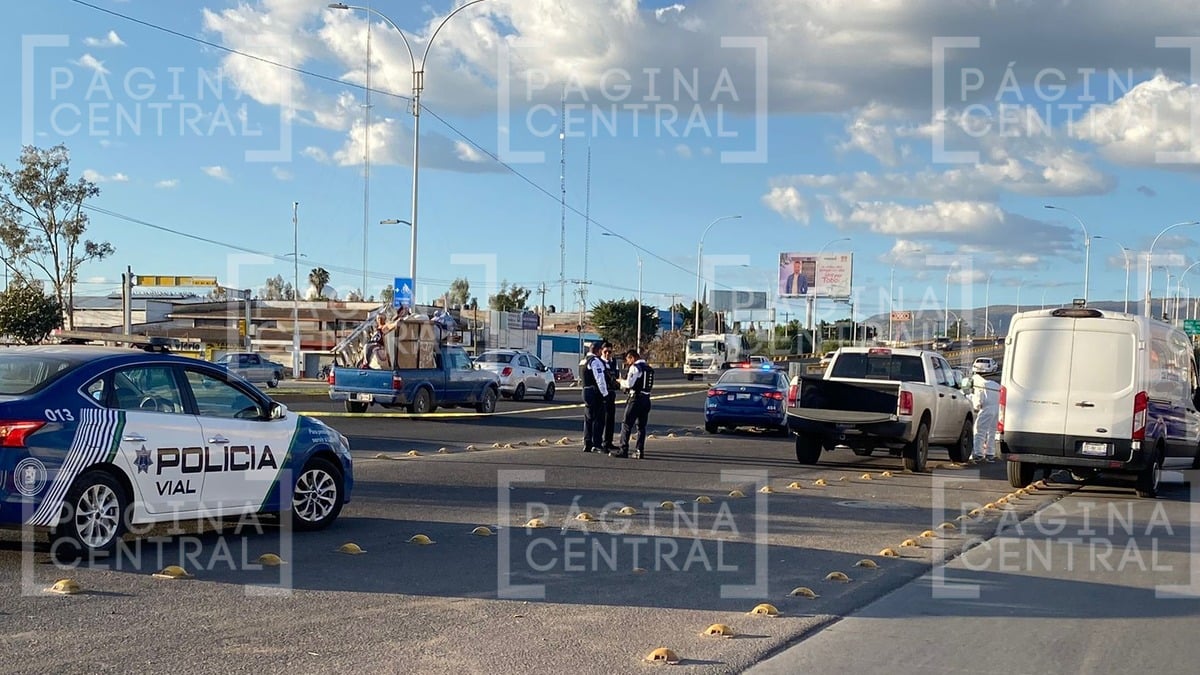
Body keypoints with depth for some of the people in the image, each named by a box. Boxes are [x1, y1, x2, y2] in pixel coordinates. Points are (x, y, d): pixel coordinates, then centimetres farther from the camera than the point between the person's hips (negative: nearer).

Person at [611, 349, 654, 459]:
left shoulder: (635, 367, -10)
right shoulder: (649, 368, 15)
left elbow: (629, 383, -17)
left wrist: (621, 382, 5)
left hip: (636, 398, -7)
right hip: (646, 398, 8)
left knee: (627, 425, -2)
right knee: (641, 426, 10)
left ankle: (623, 450, -3)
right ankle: (639, 451, 7)